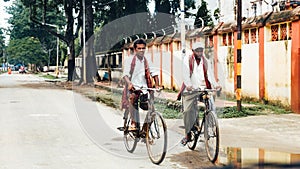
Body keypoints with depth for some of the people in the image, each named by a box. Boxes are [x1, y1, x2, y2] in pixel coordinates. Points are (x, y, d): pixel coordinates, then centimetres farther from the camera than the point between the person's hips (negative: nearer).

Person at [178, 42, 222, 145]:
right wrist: (188, 85, -26)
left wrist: (215, 84, -14)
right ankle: (188, 134, 8)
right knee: (188, 111, -5)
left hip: (204, 88, 2)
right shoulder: (187, 60, 4)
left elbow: (210, 74, 4)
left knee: (212, 107, -15)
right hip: (191, 89, -2)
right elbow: (185, 74, -8)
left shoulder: (205, 61, 14)